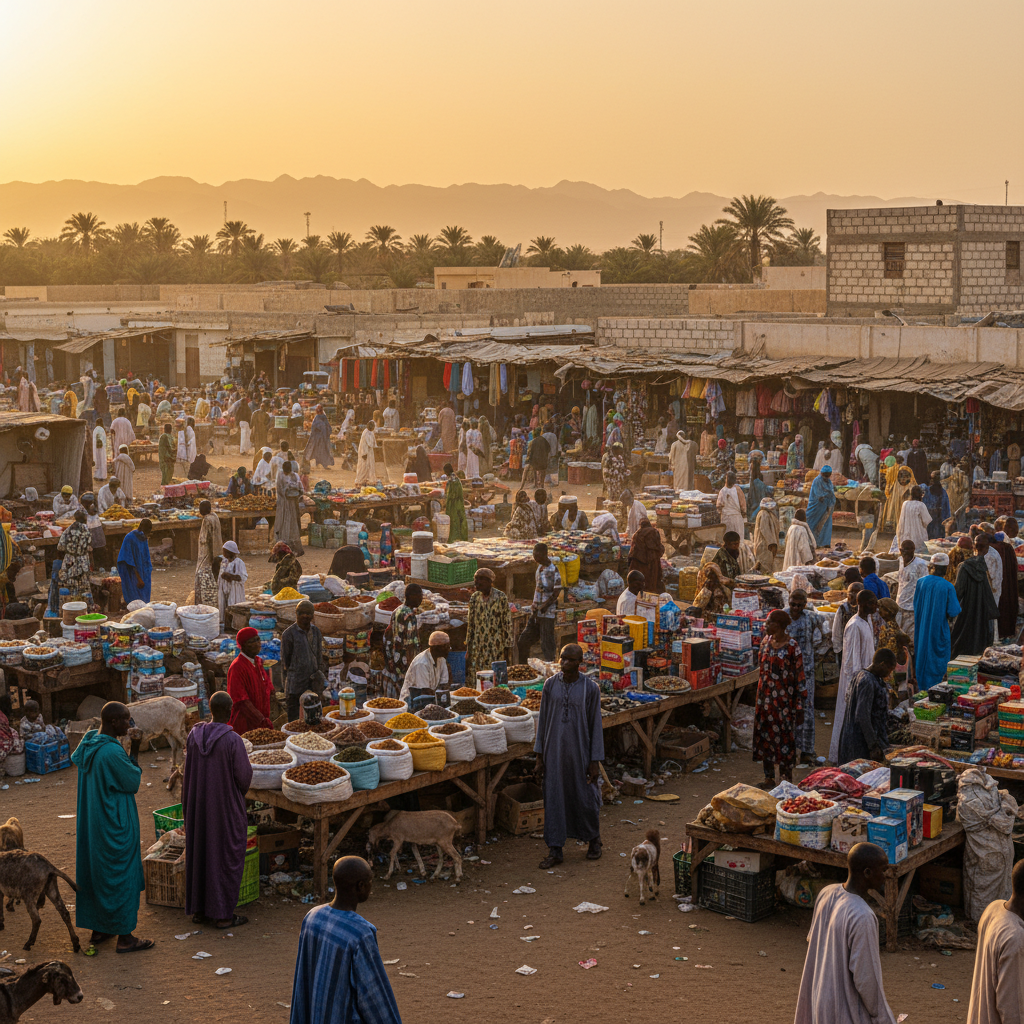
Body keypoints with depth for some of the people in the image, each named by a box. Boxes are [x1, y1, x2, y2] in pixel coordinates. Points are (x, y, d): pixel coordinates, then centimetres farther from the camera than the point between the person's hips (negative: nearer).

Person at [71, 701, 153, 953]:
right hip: (116, 826, -9)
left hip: (91, 823, 9)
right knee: (121, 877, 2)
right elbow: (133, 782, -16)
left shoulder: (89, 741, -2)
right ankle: (124, 938, 10)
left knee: (94, 872, 18)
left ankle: (98, 929, 30)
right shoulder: (113, 753, -27)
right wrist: (135, 749, -12)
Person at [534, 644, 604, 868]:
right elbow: (543, 721, 5)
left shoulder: (590, 688, -8)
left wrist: (595, 761, -6)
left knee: (586, 798, 8)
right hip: (554, 752, 2)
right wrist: (539, 756, 4)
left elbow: (595, 725, -4)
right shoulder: (551, 685, -1)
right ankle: (555, 850, 14)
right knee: (554, 799, 4)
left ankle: (594, 840, 33)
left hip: (580, 752, -2)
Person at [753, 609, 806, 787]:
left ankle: (787, 778, 10)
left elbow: (799, 675, -11)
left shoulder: (791, 646, -12)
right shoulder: (766, 642, 7)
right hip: (765, 697, 6)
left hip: (783, 698, -6)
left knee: (784, 735, 0)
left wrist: (799, 705, -12)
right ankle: (769, 777, 20)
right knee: (765, 734, 9)